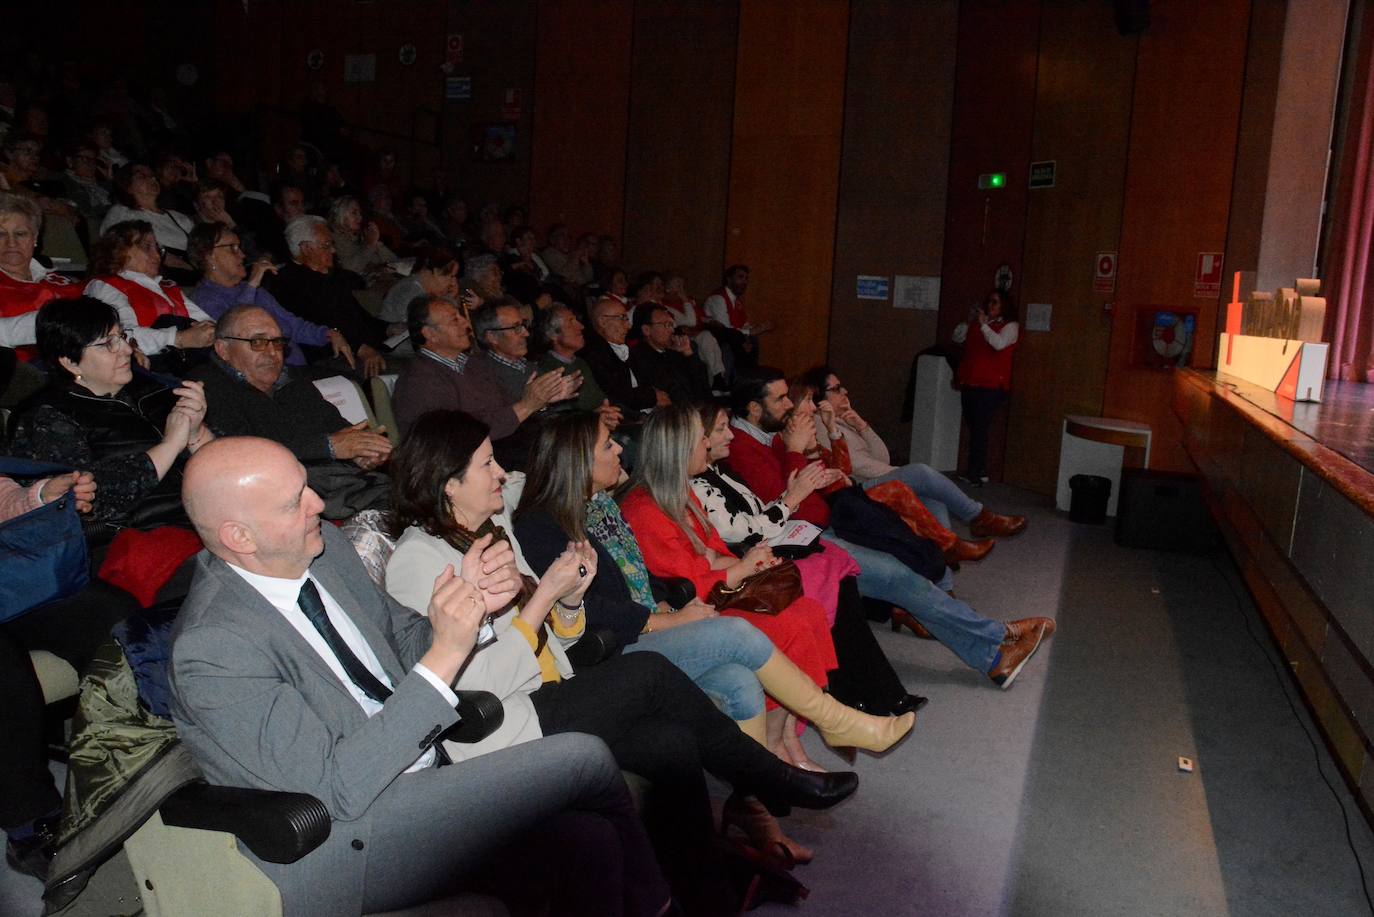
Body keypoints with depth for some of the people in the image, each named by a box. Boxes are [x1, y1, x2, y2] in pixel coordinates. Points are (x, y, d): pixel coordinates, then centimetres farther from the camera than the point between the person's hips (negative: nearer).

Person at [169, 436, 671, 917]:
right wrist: (444, 656, -27)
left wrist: (472, 606, -11)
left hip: (412, 786, 7)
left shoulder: (323, 545, 0)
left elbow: (405, 640, 11)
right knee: (583, 759, -15)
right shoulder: (211, 648, -23)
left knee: (586, 843, -14)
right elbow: (336, 787, -24)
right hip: (340, 845, -7)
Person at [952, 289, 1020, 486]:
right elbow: (957, 338, 14)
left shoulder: (1010, 326, 0)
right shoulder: (977, 324, 17)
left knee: (980, 429, -10)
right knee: (973, 428, 7)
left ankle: (976, 473, -6)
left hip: (991, 386, -6)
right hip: (969, 384, 6)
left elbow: (999, 344, -17)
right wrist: (968, 321, 1)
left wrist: (983, 324, -15)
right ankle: (978, 472, 14)